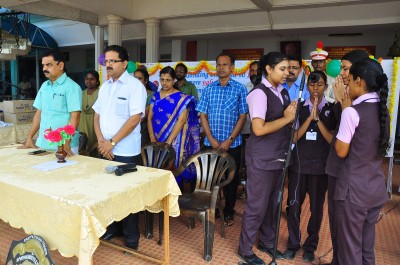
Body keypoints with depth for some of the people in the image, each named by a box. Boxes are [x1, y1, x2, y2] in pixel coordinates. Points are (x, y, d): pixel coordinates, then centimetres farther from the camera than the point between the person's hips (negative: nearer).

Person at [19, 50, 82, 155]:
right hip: (42, 144, 6)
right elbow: (39, 113, 15)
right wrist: (29, 138, 10)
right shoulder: (44, 86, 11)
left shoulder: (72, 87, -10)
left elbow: (75, 117, -17)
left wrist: (66, 142, -25)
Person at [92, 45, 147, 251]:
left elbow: (135, 118, -17)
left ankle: (131, 237, 19)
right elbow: (97, 115, 12)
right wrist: (101, 140, -4)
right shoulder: (105, 86, 11)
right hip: (106, 150, 6)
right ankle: (112, 228, 33)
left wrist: (112, 142, -15)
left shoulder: (135, 85, -10)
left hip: (126, 152, -6)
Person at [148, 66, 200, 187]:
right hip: (157, 142, 4)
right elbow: (149, 118, 6)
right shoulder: (155, 96, 10)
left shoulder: (182, 98, -5)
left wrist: (168, 141, -19)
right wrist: (152, 138, -8)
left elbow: (181, 120, -13)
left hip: (174, 142, -4)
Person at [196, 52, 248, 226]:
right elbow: (203, 115, 3)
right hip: (211, 143, 2)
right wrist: (211, 139, -7)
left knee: (231, 179, 8)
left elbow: (243, 116, -4)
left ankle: (228, 212, 26)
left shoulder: (240, 89, 0)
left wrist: (230, 140, -11)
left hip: (232, 144, -2)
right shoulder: (208, 89, 6)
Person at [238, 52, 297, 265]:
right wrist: (286, 118, -17)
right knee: (257, 204, 3)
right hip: (261, 158, -8)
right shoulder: (259, 93, -15)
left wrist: (292, 115, -3)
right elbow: (259, 129, -24)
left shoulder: (283, 92, 9)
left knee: (273, 202, 18)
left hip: (278, 156, 8)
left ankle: (267, 242, 37)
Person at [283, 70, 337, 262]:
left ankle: (310, 246, 29)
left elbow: (333, 140, -8)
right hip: (298, 165, 1)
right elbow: (293, 138, -5)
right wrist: (310, 117, -15)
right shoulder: (299, 108, 2)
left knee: (316, 208, 9)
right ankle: (293, 243, 26)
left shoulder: (331, 110, 0)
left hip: (321, 166, 0)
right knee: (294, 206, 6)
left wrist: (317, 118, -18)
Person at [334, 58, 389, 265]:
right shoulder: (383, 110, 6)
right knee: (367, 246, 20)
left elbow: (341, 151, -10)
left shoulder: (353, 112, -17)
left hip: (354, 189, -7)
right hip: (377, 188, 8)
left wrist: (345, 110, -7)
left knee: (350, 248, 7)